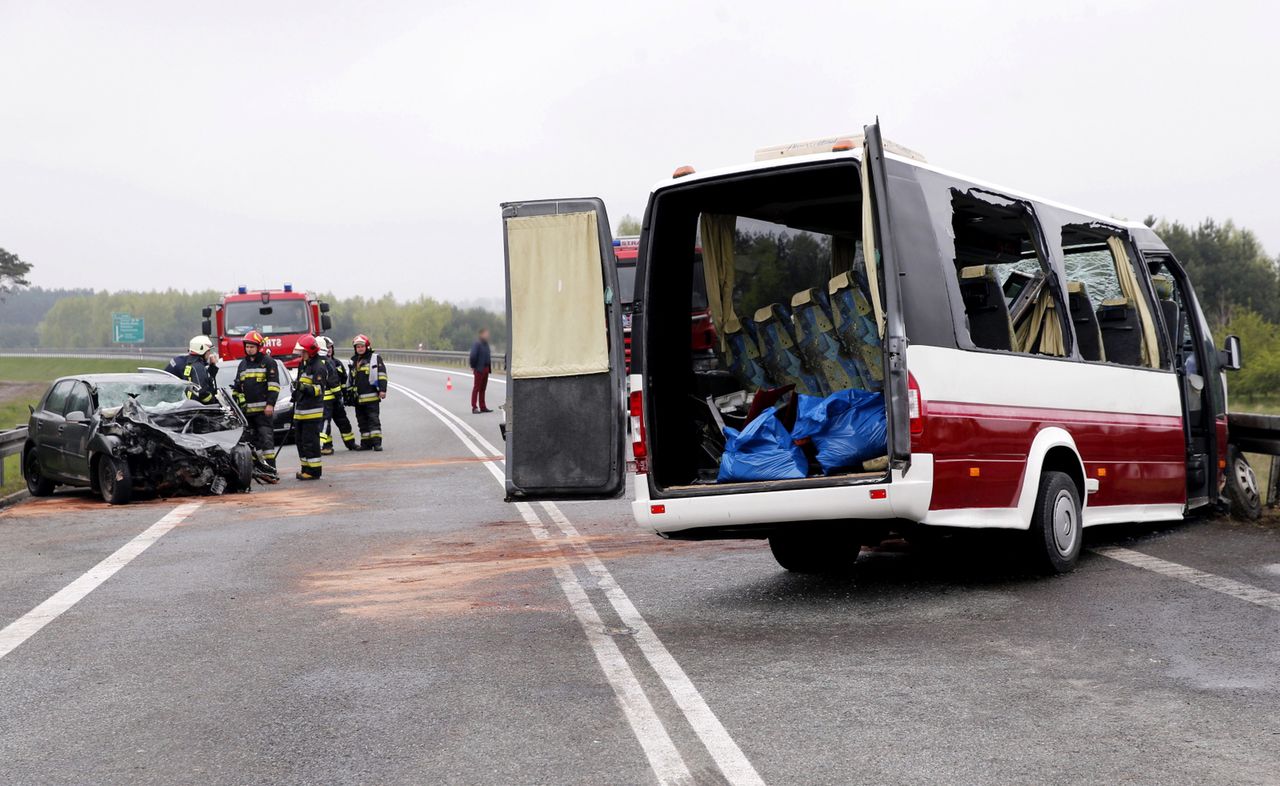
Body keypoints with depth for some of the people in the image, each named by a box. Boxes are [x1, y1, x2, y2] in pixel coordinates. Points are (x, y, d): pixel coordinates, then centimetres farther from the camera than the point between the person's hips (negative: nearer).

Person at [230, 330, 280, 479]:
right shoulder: (243, 365, 20)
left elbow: (274, 385, -6)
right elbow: (237, 387, 24)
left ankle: (271, 471, -15)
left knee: (266, 439, -11)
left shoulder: (268, 362, 1)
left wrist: (270, 404, -15)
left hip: (263, 409, -6)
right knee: (253, 441, 8)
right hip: (247, 409, 6)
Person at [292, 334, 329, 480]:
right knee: (300, 440, 13)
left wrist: (304, 387, -34)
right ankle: (306, 468, 22)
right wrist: (296, 393, 30)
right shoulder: (304, 364, 18)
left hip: (312, 411, -10)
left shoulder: (319, 367, -13)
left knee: (310, 441, -9)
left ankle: (314, 470, -5)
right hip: (300, 410, 10)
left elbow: (318, 389, -20)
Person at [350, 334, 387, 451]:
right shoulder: (353, 361, 19)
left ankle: (377, 442, -9)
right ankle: (366, 443, 13)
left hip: (371, 396, -6)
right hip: (358, 397, 6)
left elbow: (382, 374, -5)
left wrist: (382, 390, -13)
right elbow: (351, 379, 27)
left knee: (374, 419, -8)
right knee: (362, 421, 8)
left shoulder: (375, 358, 0)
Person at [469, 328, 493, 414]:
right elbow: (473, 356, -22)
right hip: (479, 369, -8)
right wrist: (473, 367, -15)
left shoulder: (486, 344, 14)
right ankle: (474, 408, -3)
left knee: (483, 388, 13)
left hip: (486, 369, 8)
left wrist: (489, 365, 12)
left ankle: (482, 407, 18)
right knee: (476, 388, -5)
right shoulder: (477, 344, -15)